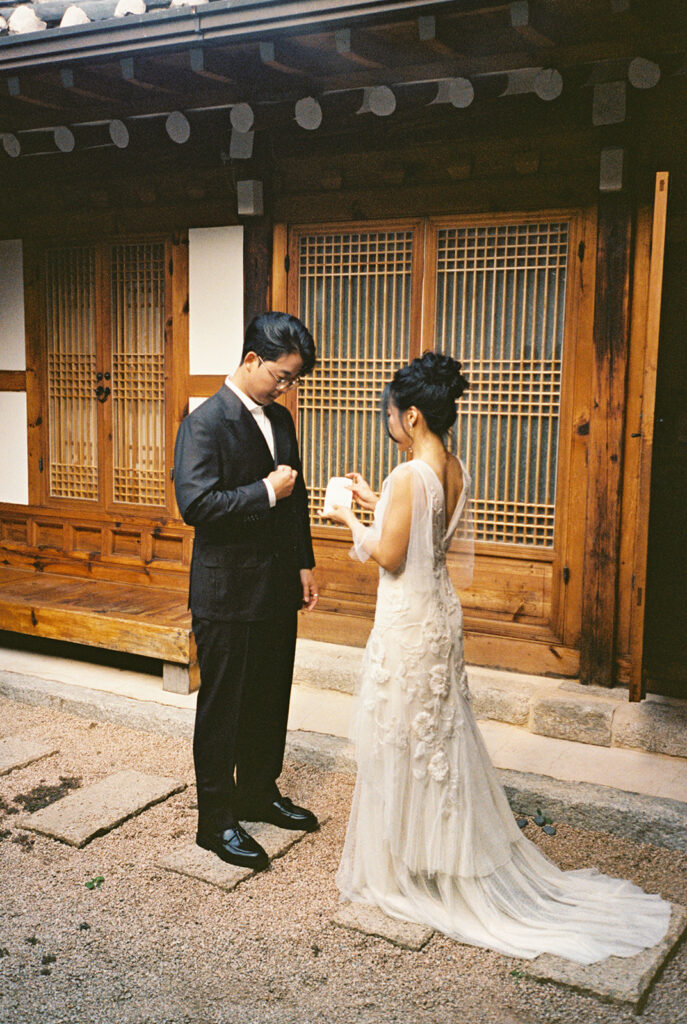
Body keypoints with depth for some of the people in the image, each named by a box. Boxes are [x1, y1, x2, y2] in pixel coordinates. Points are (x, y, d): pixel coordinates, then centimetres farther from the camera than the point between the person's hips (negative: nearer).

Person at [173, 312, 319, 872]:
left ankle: (261, 792, 36)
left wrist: (305, 565, 14)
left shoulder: (280, 418, 10)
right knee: (224, 707, 4)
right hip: (228, 593, -7)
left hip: (278, 588, 8)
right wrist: (266, 491, -19)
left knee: (271, 699, 18)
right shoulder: (206, 423, -15)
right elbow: (195, 505, -24)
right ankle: (217, 820, 18)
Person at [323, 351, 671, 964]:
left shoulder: (409, 476, -22)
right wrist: (375, 502, 17)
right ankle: (453, 855, 33)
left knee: (401, 741, 6)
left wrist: (352, 522, -4)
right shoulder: (456, 471, 4)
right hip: (441, 613, 9)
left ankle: (401, 865, 21)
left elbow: (390, 556, -19)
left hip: (407, 621, -9)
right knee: (442, 734, 19)